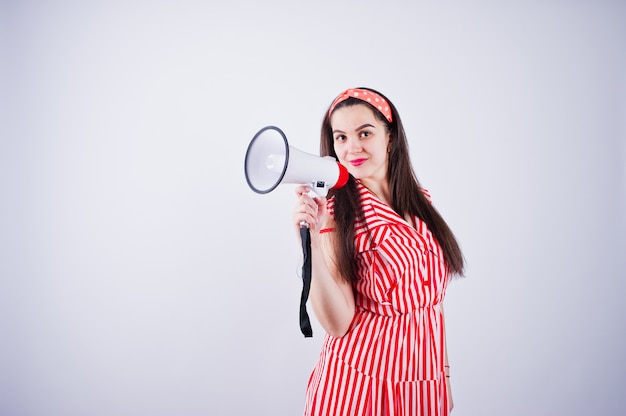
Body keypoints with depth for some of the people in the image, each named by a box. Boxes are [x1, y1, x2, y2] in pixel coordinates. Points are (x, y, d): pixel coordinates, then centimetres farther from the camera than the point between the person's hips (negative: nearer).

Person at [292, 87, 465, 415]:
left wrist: (443, 378, 11)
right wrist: (313, 238, -29)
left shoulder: (420, 202, 2)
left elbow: (433, 293, 9)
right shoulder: (334, 212, -12)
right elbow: (337, 323, -19)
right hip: (361, 380, -4)